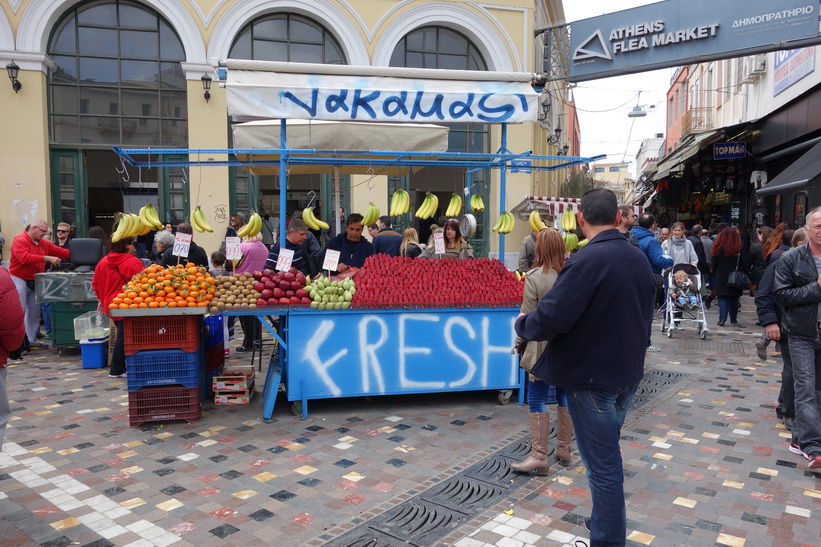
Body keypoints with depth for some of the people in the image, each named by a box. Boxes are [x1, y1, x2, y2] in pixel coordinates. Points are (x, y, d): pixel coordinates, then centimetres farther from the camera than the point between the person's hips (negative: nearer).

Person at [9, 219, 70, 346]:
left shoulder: (44, 243, 9)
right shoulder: (20, 240, -12)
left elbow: (61, 252, 8)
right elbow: (24, 258, -26)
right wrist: (47, 258, -26)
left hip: (34, 282, 8)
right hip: (19, 280, -8)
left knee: (35, 313, 12)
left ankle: (32, 340, 21)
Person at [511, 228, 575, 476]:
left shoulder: (535, 277, -13)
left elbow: (528, 316, -10)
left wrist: (520, 342, 3)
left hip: (542, 346, -5)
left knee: (537, 399, 2)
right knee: (565, 397, 14)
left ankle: (539, 456, 4)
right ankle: (564, 450, 26)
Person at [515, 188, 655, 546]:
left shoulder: (586, 261, -23)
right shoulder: (639, 258, 4)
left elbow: (549, 319, -27)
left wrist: (521, 324, -7)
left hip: (591, 377, -9)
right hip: (628, 373, 9)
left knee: (602, 465, 4)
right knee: (607, 455, 24)